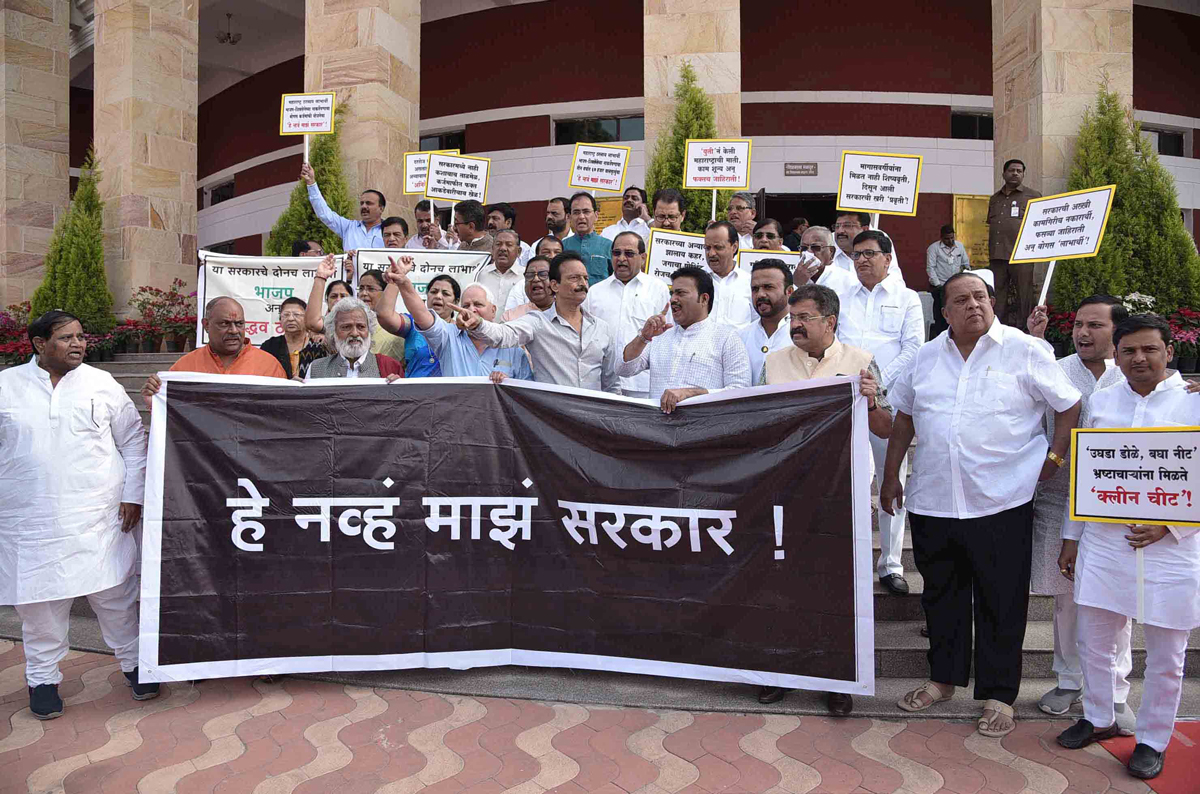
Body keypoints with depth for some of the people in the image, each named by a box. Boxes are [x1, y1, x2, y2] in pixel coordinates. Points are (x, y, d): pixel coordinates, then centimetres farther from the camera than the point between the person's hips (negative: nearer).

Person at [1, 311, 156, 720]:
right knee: (39, 601, 9)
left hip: (99, 516, 0)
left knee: (116, 593, 6)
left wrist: (133, 494, 1)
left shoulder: (102, 384, 3)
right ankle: (42, 678, 28)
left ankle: (133, 662, 24)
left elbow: (133, 439, 7)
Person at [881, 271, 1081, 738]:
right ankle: (943, 678, 32)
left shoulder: (1024, 352, -2)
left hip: (1000, 502, -4)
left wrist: (1054, 458, -4)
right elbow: (903, 416, 16)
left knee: (1001, 603, 5)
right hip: (932, 502, 4)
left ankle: (998, 695, 20)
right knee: (941, 595, 15)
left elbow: (1070, 405, 2)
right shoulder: (926, 358, 9)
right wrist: (891, 476, 15)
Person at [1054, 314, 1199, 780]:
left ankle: (1152, 740, 30)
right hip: (1103, 545, 3)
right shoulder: (1101, 401, 6)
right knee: (1095, 642, 14)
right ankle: (1099, 719, 35)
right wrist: (1072, 537, 12)